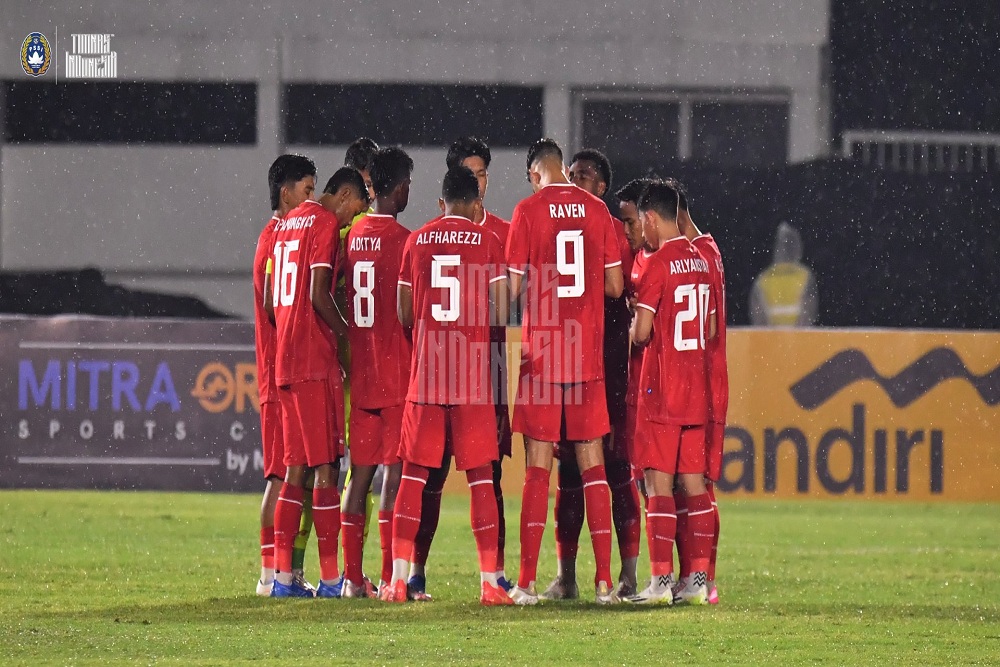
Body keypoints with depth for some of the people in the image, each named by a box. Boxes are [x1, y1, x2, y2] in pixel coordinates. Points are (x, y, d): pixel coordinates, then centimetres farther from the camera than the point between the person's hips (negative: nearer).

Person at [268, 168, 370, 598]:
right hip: (315, 358, -8)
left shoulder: (286, 224, 18)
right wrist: (346, 332, -3)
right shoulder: (326, 223, -8)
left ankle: (282, 576, 4)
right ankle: (330, 578, -5)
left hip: (285, 359, 8)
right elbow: (318, 295, -16)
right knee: (326, 466, -5)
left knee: (296, 468, 9)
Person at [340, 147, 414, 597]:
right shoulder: (404, 240, -11)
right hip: (398, 371, -6)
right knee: (394, 472, -6)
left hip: (360, 371, 6)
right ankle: (390, 578, -8)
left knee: (359, 472, 9)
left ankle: (353, 577, 9)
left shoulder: (352, 238, 8)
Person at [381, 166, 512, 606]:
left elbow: (405, 314, 9)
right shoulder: (487, 242, 0)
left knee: (414, 474, 6)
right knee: (480, 476, 1)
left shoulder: (417, 241, 7)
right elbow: (501, 313, -1)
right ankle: (489, 582, -3)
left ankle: (398, 579, 0)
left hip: (426, 371, 2)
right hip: (473, 372, -2)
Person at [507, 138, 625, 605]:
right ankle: (604, 580, 2)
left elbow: (513, 287, -6)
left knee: (537, 469, -1)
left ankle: (528, 582, -4)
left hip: (541, 352, -2)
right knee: (593, 466, 6)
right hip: (589, 354, 2)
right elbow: (615, 286, 5)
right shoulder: (597, 210, 5)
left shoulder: (528, 211, -4)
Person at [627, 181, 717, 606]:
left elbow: (641, 333, -15)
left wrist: (634, 326, 6)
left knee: (658, 482, -6)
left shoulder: (657, 264, -12)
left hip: (661, 389, -7)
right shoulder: (700, 262, 10)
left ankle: (661, 581, -9)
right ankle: (698, 580, 7)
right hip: (696, 388, 7)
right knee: (693, 481, 8)